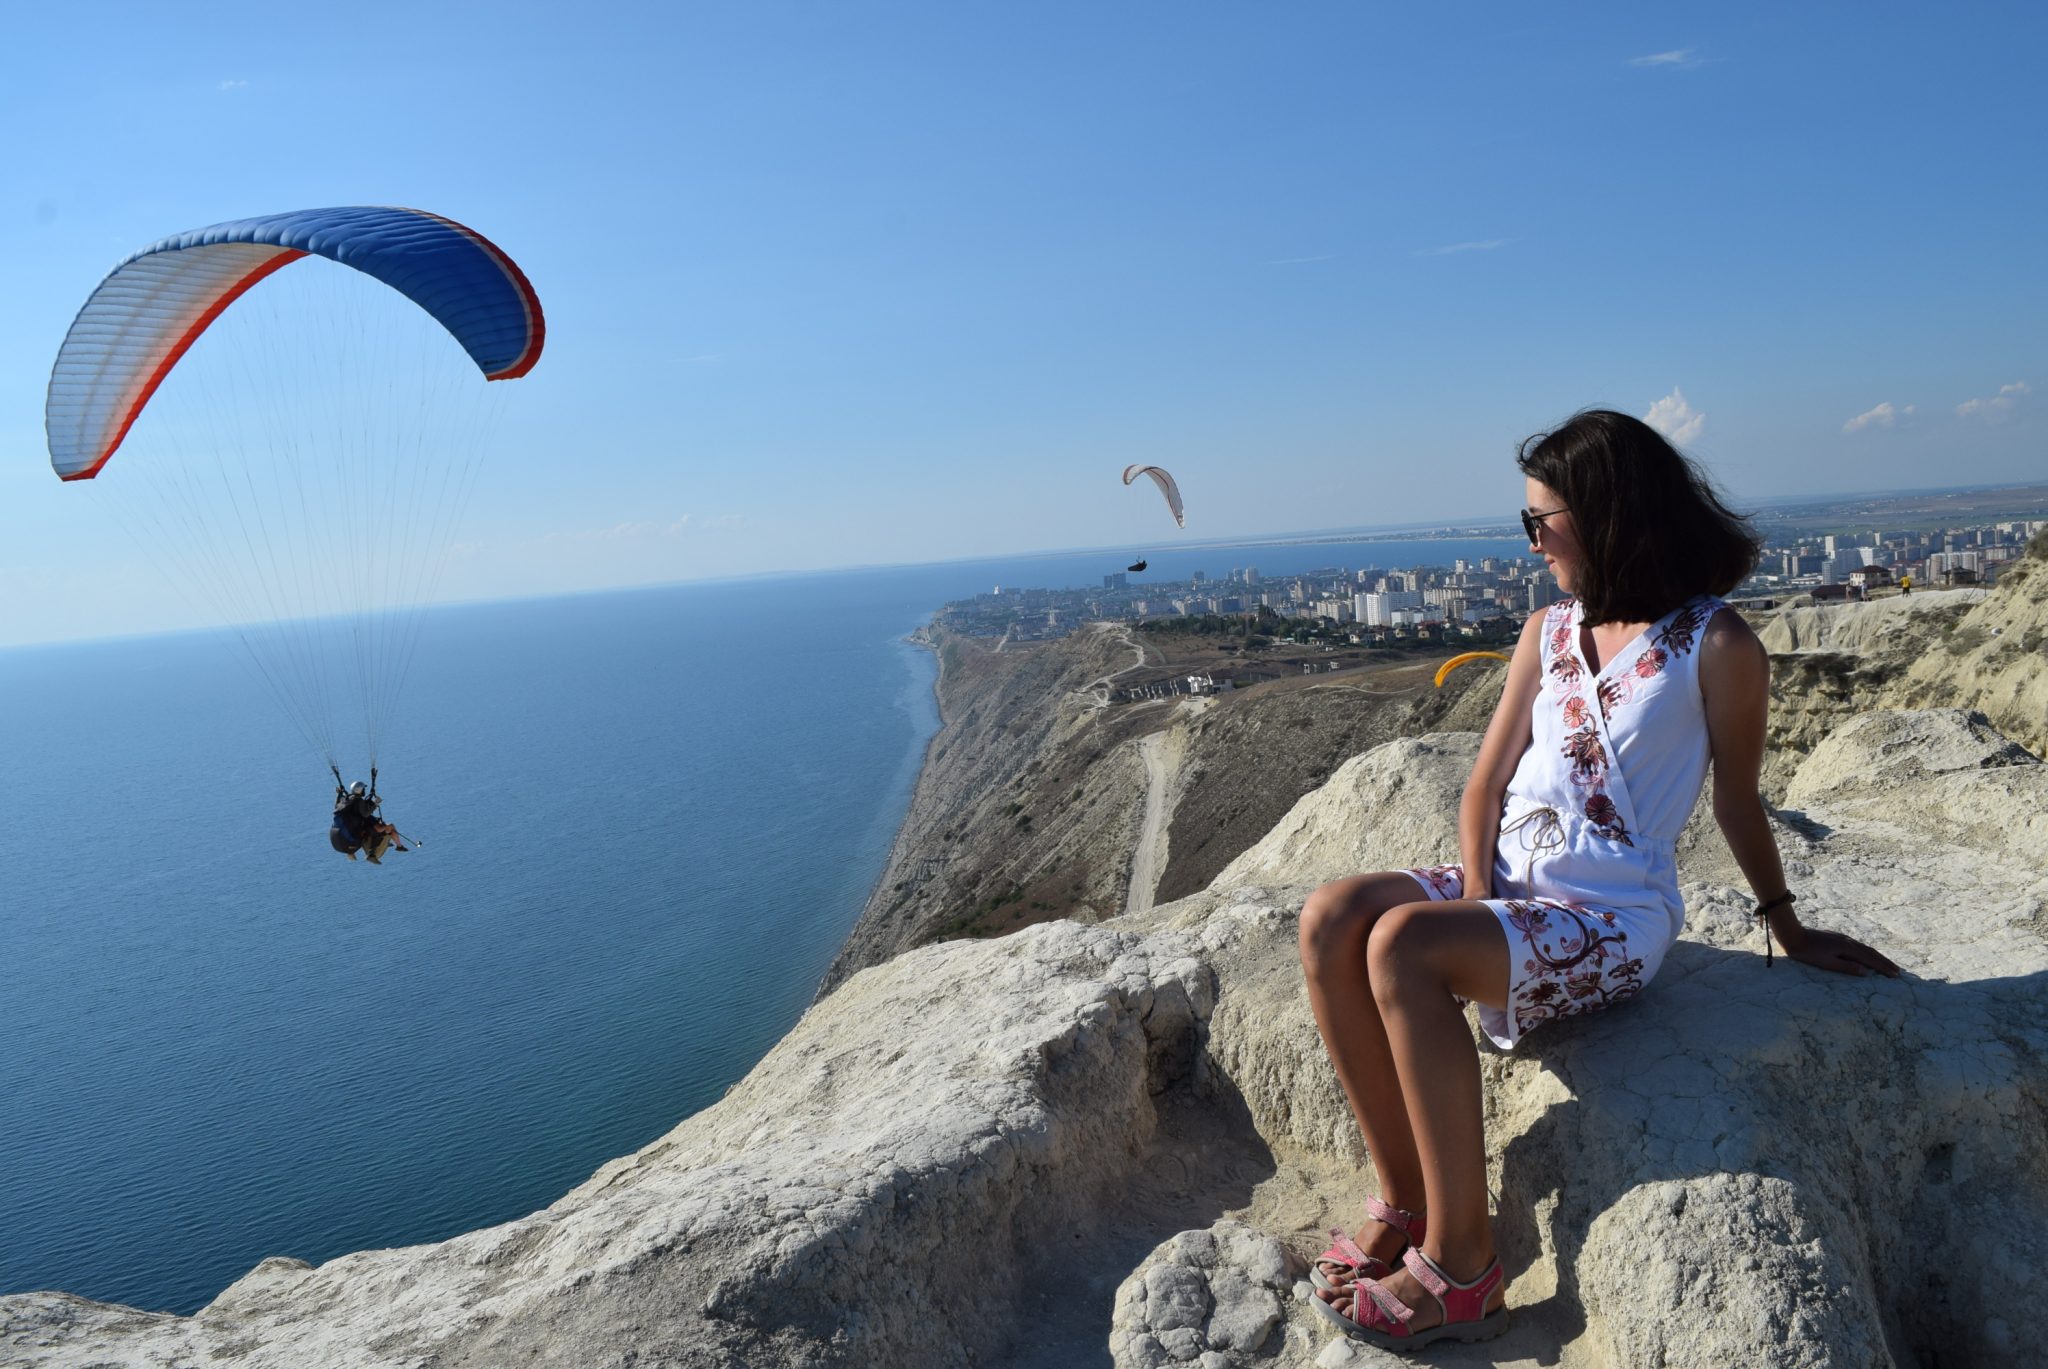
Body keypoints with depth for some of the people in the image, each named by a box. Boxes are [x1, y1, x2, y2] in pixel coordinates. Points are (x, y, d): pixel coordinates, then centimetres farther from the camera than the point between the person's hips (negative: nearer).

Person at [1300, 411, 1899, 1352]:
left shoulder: (1716, 647, -6)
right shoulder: (1548, 632, 12)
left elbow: (1737, 800, 6)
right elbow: (1487, 784, 8)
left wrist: (1787, 931, 18)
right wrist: (1476, 905, -6)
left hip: (1611, 912, -6)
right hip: (1510, 882, 6)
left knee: (1402, 945, -32)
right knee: (1329, 920, -20)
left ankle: (1459, 1266, -20)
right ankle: (1406, 1199, -9)